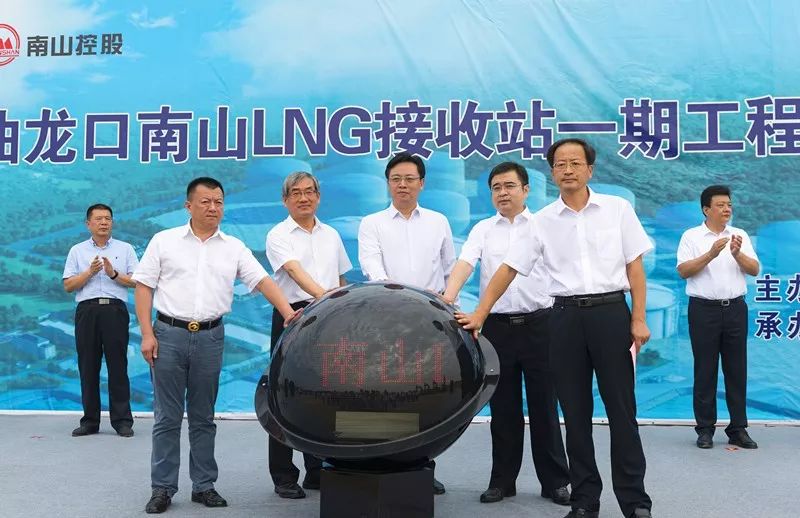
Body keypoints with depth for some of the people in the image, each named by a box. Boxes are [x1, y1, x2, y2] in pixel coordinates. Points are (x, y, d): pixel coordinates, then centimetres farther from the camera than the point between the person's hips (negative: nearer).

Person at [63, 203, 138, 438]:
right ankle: (90, 421, 12)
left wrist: (113, 273, -10)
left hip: (115, 310, -1)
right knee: (88, 366, 4)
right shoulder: (77, 251, 13)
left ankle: (122, 420, 3)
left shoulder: (125, 249, 10)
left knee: (118, 366, -2)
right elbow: (68, 285, 6)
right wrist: (90, 272, -8)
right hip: (87, 310, 2)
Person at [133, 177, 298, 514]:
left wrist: (289, 315, -15)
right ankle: (162, 488, 13)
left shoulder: (234, 248, 7)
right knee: (167, 418, 3)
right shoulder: (164, 241, 3)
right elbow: (143, 287, 2)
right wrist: (147, 333, -6)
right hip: (169, 335, -1)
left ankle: (204, 485, 18)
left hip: (210, 338, 2)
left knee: (203, 418, 10)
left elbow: (263, 281, 0)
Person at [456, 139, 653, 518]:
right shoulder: (542, 221, 6)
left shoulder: (618, 209, 4)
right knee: (575, 412, 7)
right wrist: (480, 314, -3)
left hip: (610, 311, -1)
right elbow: (509, 269, 4)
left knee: (621, 408, 2)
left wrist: (638, 318, -4)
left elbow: (635, 266, 4)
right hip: (565, 316, 2)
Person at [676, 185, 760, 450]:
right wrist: (711, 254, -19)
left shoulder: (740, 236, 10)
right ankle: (705, 429, 10)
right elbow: (683, 271, -8)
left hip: (735, 308, 3)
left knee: (737, 370, 6)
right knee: (705, 370, 2)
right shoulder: (691, 236, 1)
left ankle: (739, 429, 13)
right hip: (704, 309, -3)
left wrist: (737, 254, -14)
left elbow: (754, 270, 4)